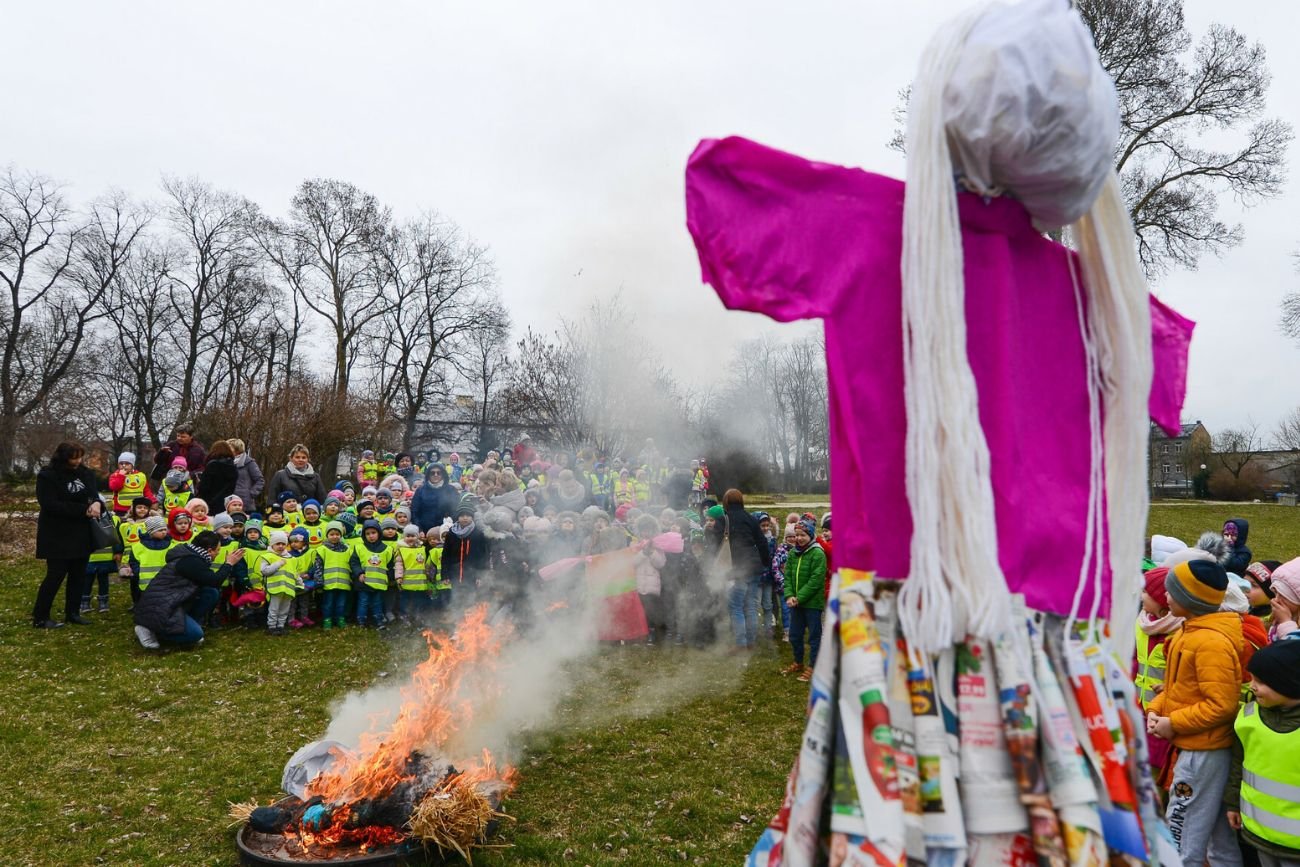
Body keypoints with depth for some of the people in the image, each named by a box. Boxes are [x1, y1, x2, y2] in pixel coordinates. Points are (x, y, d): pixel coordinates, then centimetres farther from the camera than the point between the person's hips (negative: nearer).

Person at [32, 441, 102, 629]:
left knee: (78, 574, 9)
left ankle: (72, 613, 20)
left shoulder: (85, 473, 6)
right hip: (57, 535, -6)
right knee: (56, 575, -5)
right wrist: (84, 510, -21)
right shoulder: (47, 475, -11)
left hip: (81, 534, 6)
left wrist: (97, 503, -27)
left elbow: (93, 493, 0)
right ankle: (39, 618, 5)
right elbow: (50, 505, -18)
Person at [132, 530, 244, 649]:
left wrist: (228, 563, 14)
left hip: (169, 604, 10)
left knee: (212, 592, 0)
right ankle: (150, 630, -4)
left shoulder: (190, 556, 9)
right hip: (158, 609, -10)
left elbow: (209, 580, 17)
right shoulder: (190, 561, -20)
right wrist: (229, 564, -7)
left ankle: (187, 627, 5)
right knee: (195, 634, -22)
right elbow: (214, 581, -19)